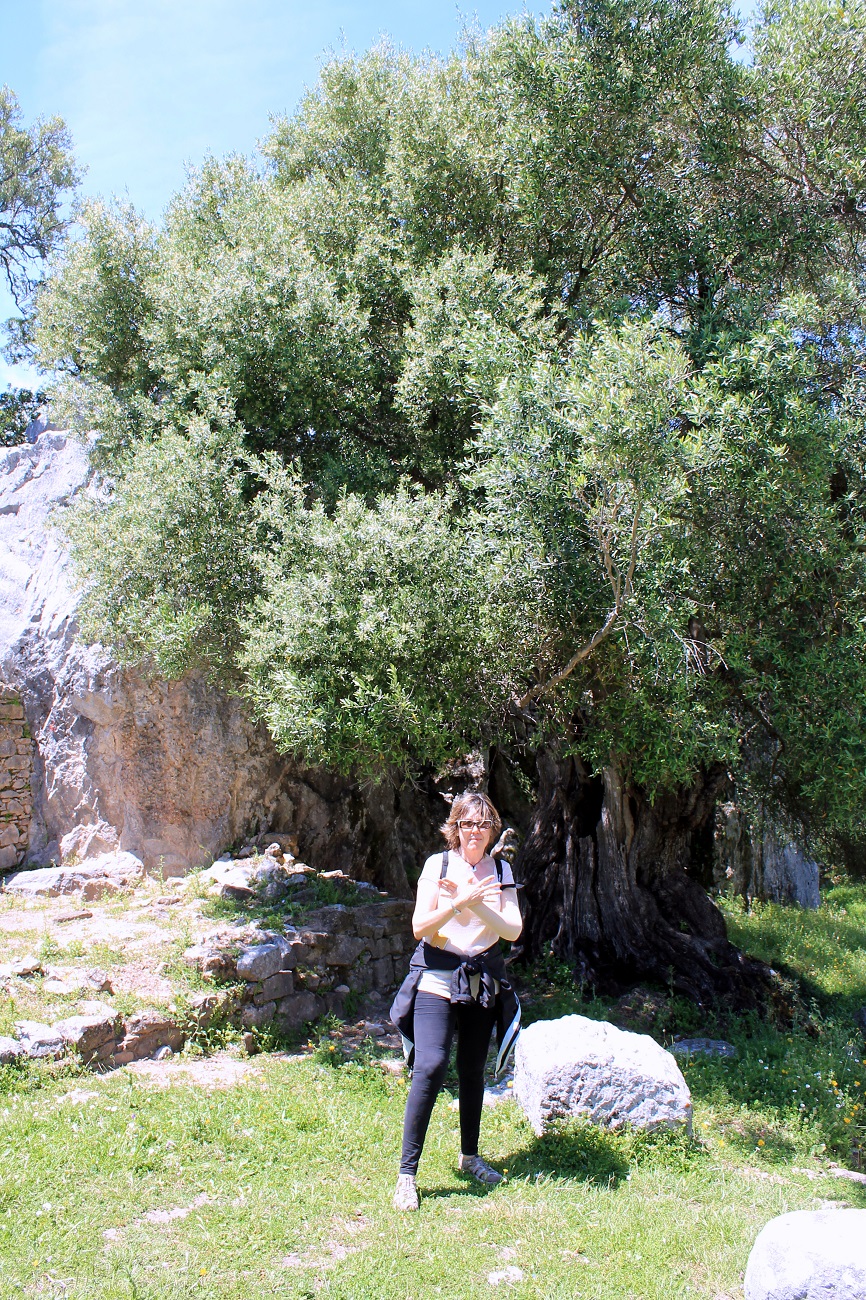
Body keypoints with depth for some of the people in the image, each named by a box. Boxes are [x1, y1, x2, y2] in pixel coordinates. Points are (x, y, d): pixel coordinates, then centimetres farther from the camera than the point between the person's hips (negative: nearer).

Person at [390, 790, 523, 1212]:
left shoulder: (501, 870, 5)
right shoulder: (438, 864, -4)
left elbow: (513, 930, -3)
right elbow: (420, 927, -9)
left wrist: (478, 904, -19)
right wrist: (459, 902, -23)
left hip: (484, 982, 3)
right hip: (437, 977, -3)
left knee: (472, 1071, 11)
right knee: (430, 1068, -15)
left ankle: (469, 1156, 31)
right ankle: (407, 1173, -8)